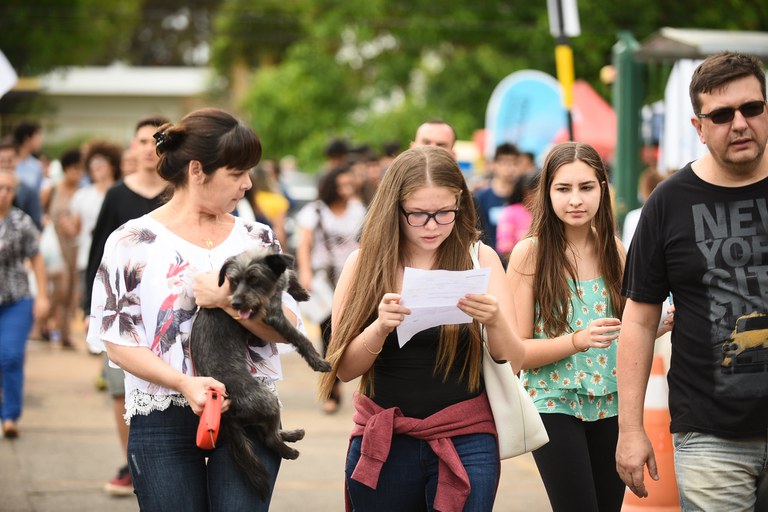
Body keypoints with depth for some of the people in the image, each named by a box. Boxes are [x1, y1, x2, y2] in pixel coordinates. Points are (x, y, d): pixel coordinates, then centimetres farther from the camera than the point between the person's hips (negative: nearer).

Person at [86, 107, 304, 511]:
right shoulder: (133, 243, 0)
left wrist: (228, 301, -16)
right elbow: (117, 341, -4)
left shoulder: (257, 240, 10)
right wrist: (185, 384, -17)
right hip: (163, 421, -2)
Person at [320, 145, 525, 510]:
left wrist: (494, 322, -24)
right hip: (383, 441, 1)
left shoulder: (479, 259, -1)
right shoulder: (365, 262, 0)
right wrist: (381, 326, -23)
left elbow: (514, 363, -4)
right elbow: (344, 368, -4)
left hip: (465, 439, -1)